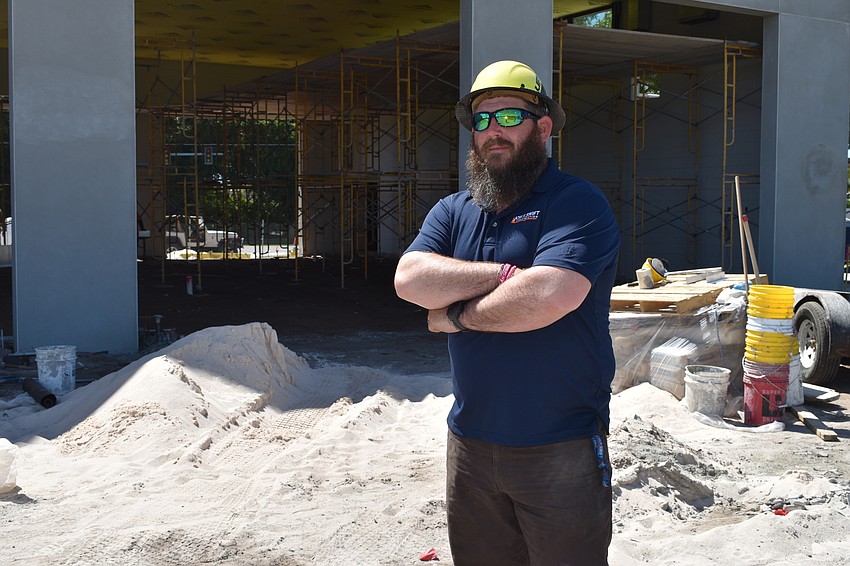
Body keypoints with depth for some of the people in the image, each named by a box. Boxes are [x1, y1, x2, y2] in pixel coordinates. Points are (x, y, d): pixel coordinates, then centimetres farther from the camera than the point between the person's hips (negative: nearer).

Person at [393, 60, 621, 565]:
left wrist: (457, 315, -11)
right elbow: (410, 280, -8)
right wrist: (507, 273, -17)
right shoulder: (453, 212, 11)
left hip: (561, 448, -5)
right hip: (470, 442, 6)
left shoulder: (577, 203, -9)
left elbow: (548, 297, -25)